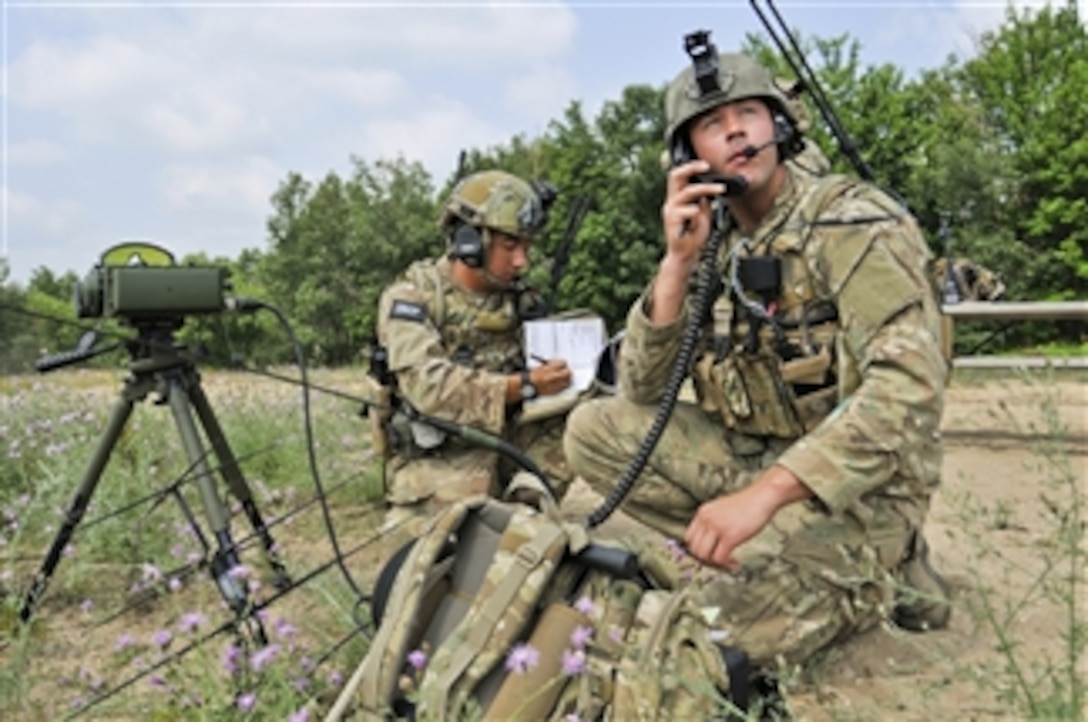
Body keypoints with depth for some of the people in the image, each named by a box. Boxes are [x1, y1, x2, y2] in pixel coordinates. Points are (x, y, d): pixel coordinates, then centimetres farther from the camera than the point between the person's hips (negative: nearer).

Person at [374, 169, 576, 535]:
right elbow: (429, 387, -21)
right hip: (436, 461, -5)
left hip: (504, 448, 5)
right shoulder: (412, 296, -7)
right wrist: (526, 385, -24)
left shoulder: (518, 299, 8)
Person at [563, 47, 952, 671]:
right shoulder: (716, 245, 5)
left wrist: (763, 494, -34)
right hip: (758, 456, 6)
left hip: (859, 480, -6)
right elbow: (642, 391, -2)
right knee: (594, 431, -8)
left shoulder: (852, 222, -14)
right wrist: (678, 260, -16)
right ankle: (756, 552, -4)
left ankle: (878, 573, 1)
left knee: (730, 619, -28)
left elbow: (911, 385, -28)